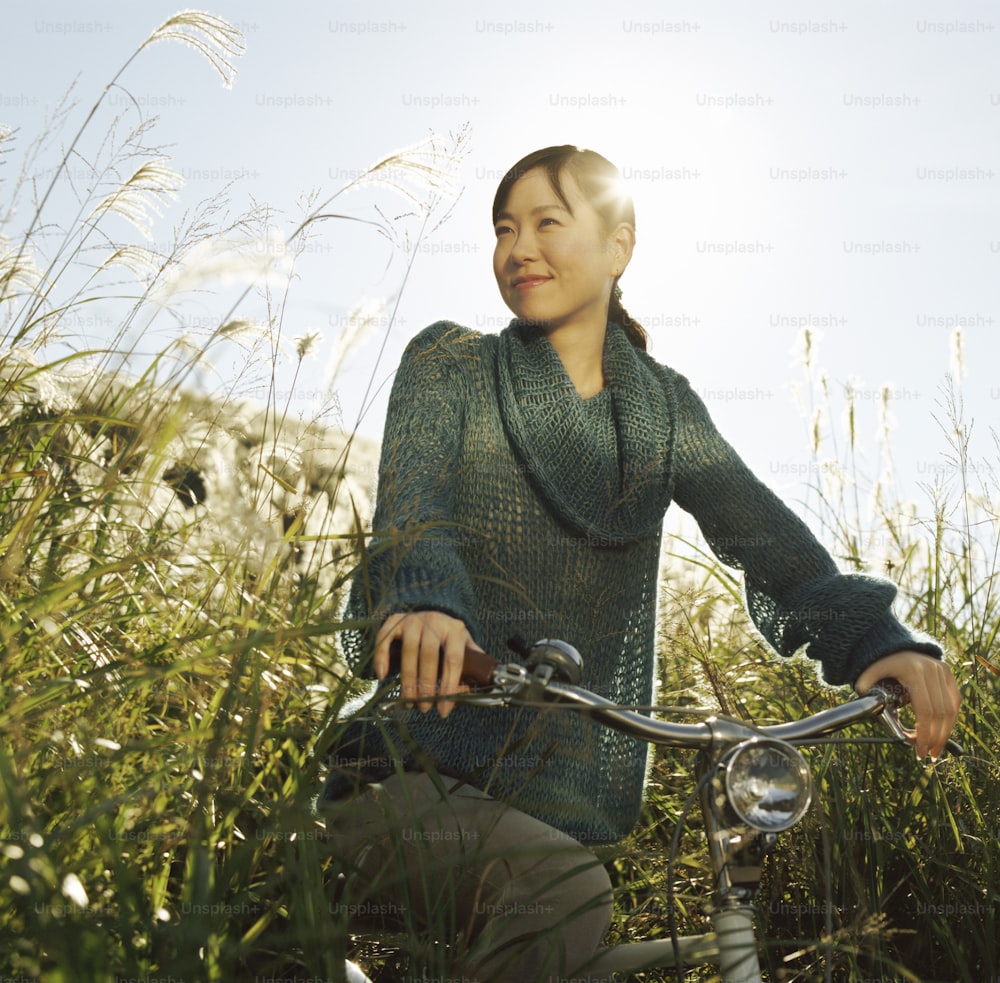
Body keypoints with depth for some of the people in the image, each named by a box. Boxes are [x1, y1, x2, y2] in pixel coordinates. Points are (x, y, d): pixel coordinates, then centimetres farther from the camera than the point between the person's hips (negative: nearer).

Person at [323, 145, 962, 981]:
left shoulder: (662, 407, 9)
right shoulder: (450, 365, 1)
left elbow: (763, 530, -5)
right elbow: (411, 504, -17)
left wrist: (877, 637, -23)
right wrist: (428, 602, -40)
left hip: (566, 799, 4)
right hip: (414, 776, -4)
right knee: (566, 899, -30)